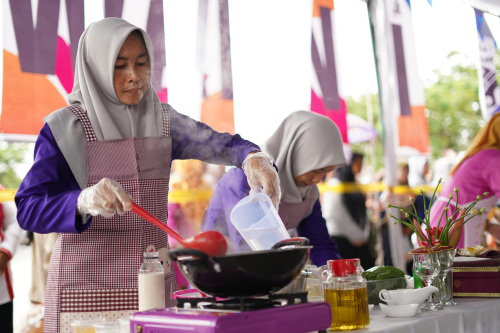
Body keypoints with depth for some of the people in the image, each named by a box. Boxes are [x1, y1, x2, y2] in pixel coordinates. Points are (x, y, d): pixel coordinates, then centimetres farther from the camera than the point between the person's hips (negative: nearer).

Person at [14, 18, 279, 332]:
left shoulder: (162, 120, 7)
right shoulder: (64, 128, -6)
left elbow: (219, 143, -2)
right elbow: (28, 208, -13)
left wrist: (252, 156, -25)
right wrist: (84, 200, -32)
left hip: (154, 281, 4)